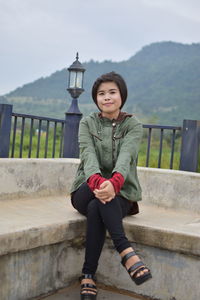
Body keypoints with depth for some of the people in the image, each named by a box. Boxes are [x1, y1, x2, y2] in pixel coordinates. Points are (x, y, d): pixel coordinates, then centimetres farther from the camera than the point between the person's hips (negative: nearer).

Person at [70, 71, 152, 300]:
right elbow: (88, 155, -15)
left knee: (95, 209, -35)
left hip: (120, 194, -1)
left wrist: (114, 183, -45)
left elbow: (125, 156, -21)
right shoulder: (87, 123, 5)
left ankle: (88, 276, -31)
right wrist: (97, 181, -40)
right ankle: (126, 252, -43)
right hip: (86, 190, 1)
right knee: (98, 201, -36)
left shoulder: (133, 126, 0)